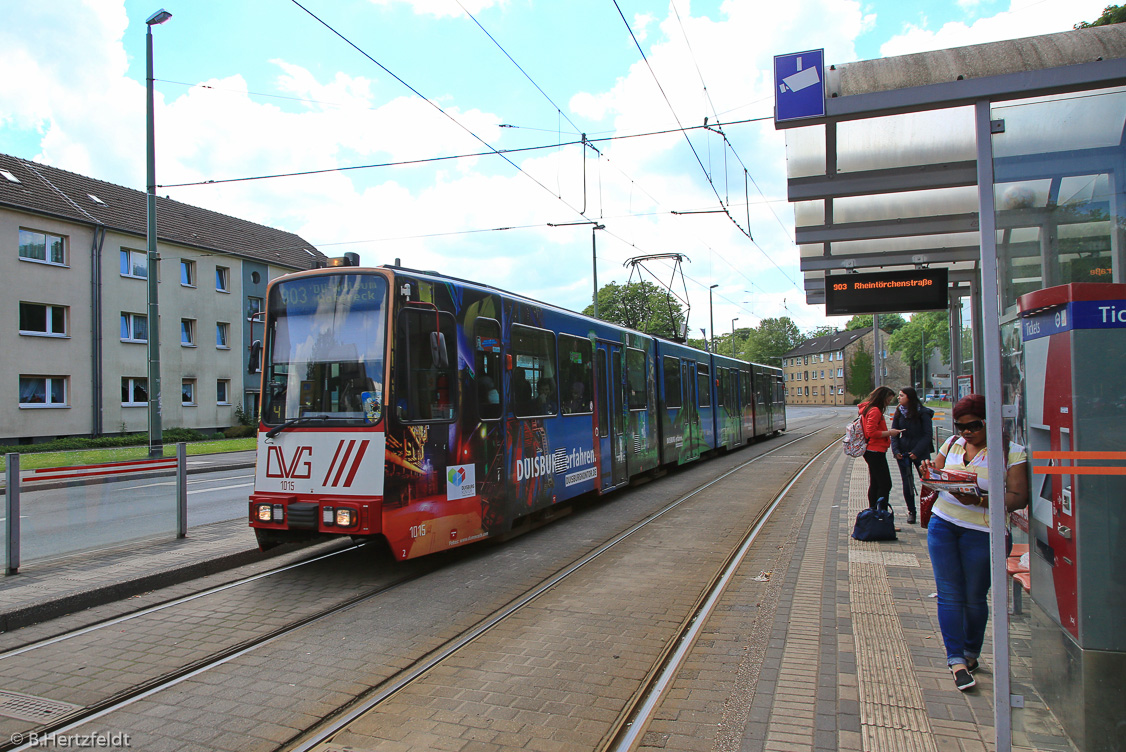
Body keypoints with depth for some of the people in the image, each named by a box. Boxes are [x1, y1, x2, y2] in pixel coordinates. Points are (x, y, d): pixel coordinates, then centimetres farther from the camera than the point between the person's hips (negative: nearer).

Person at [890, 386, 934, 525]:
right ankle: (911, 512, 14)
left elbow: (927, 435, -9)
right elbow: (894, 433, 5)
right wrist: (896, 450, -8)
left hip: (920, 452, -3)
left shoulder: (923, 413, -8)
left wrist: (917, 451, -16)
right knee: (907, 483, 5)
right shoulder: (898, 412, 4)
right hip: (903, 452, 3)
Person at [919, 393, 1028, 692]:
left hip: (981, 530, -3)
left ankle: (971, 653, 27)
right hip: (942, 524, 4)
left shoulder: (1010, 452, -5)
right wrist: (929, 472, -8)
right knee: (949, 594, -1)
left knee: (974, 598, 7)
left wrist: (979, 500, -26)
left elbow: (1019, 498, -13)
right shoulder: (952, 444, 9)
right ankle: (956, 660, 2)